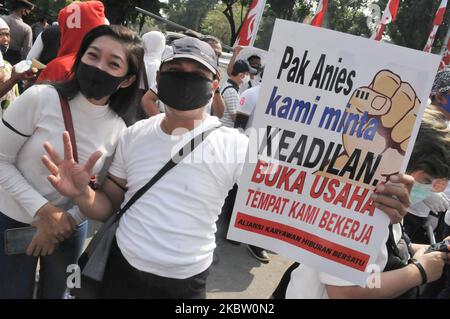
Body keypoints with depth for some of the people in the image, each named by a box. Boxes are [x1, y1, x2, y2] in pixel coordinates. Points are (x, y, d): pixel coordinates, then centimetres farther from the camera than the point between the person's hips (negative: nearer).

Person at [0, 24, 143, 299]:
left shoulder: (118, 130, -11)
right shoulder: (40, 99, -20)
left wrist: (69, 219, -14)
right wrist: (43, 210, -22)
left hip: (68, 229, 3)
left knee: (55, 293, 22)